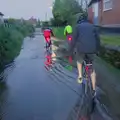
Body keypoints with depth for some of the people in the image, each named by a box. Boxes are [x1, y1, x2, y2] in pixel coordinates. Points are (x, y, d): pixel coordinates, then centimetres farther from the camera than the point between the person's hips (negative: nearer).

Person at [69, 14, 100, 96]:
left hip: (81, 48, -2)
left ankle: (80, 76, 11)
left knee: (79, 61, 31)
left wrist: (71, 50, 4)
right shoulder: (92, 26, 16)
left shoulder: (78, 26, 8)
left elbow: (74, 39, 0)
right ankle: (94, 89, 14)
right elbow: (97, 38, 15)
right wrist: (97, 49, 24)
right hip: (92, 49, 2)